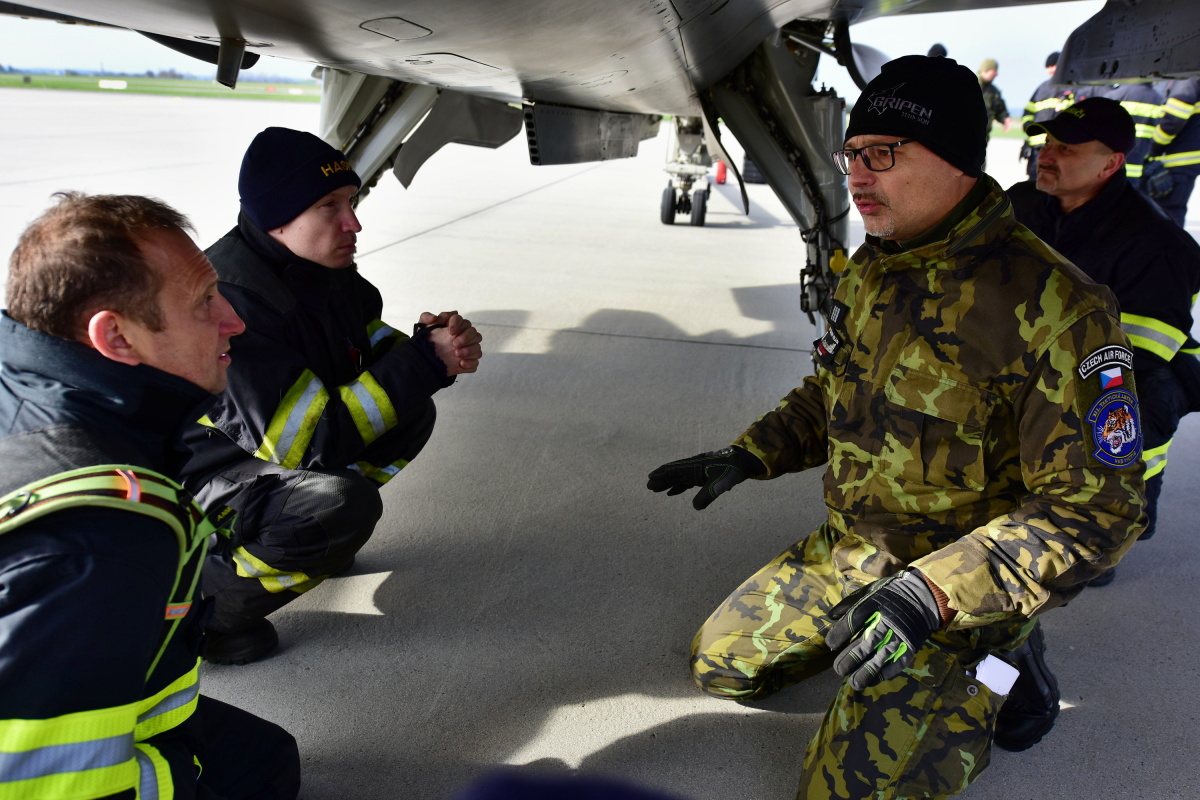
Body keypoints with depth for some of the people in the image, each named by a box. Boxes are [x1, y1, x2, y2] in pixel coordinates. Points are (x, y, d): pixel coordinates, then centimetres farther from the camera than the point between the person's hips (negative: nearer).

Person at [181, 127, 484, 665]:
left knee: (412, 415, 0)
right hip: (199, 476, -9)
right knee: (347, 508, -34)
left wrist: (442, 348, -18)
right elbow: (311, 441, -32)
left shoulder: (326, 271, -4)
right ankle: (202, 604, -10)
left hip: (275, 452, 9)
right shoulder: (233, 301, -30)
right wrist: (425, 361, -29)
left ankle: (311, 535, 10)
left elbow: (375, 350, 6)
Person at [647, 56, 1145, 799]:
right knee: (720, 665, 11)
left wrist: (933, 590, -32)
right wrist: (748, 455, -2)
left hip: (968, 586, -7)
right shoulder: (869, 271, 0)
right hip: (847, 550, 7)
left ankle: (979, 689, 16)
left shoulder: (1051, 306, -25)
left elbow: (1096, 507, -24)